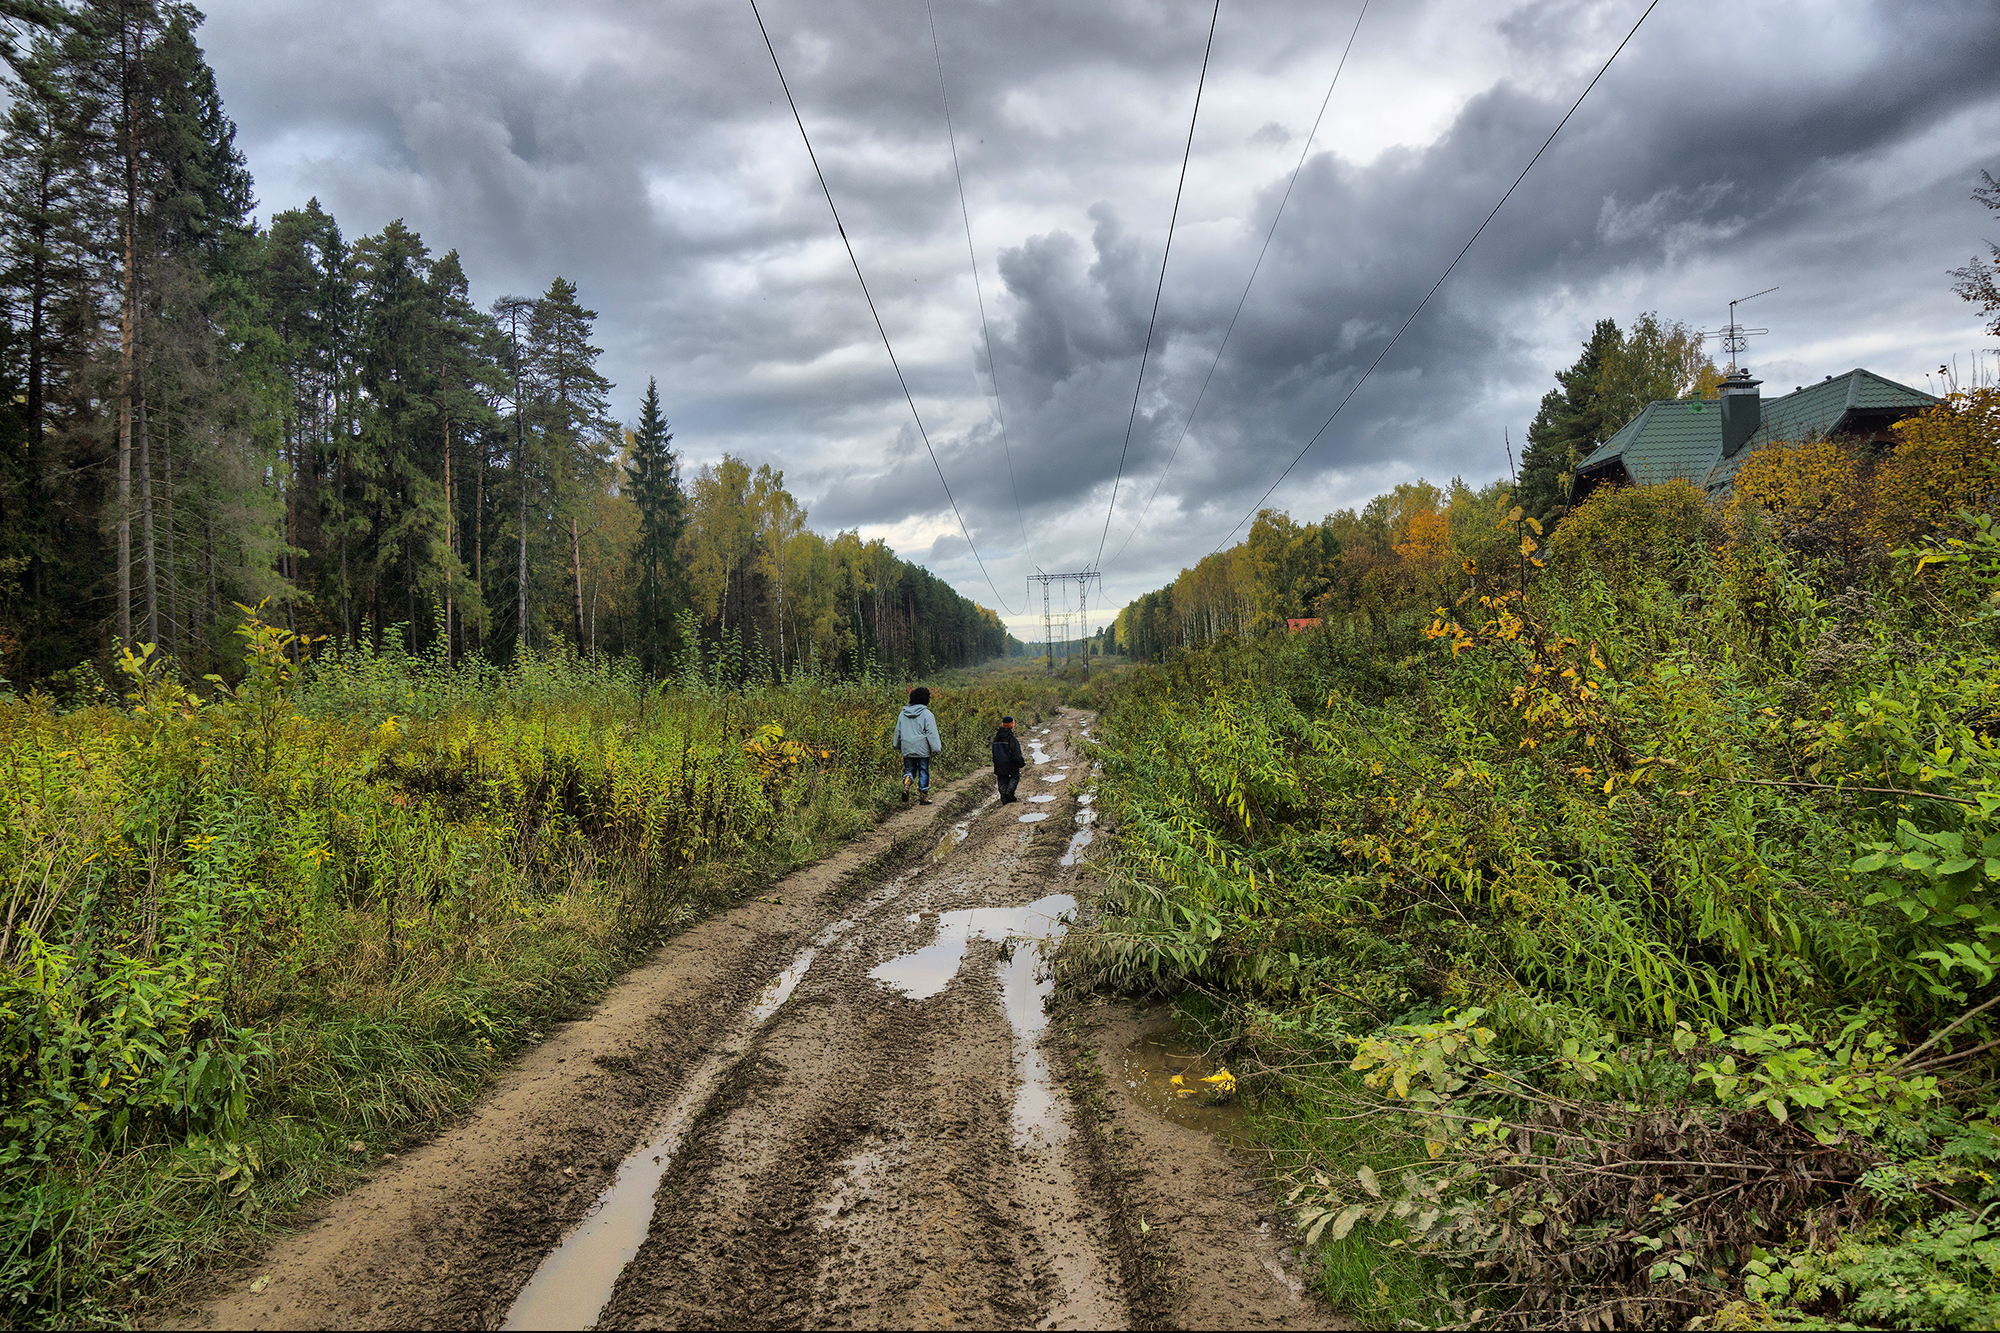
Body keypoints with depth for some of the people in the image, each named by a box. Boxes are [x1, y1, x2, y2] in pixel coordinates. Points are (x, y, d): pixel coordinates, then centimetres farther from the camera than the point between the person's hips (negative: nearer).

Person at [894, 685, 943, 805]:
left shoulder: (903, 714, 8)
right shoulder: (926, 714, -9)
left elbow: (898, 731, 17)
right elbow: (932, 733, -12)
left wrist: (897, 747, 28)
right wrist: (936, 749, -9)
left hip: (907, 749, 4)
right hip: (922, 750, -4)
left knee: (909, 770, 12)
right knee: (923, 772, 5)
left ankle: (906, 785, -18)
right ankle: (923, 797, 8)